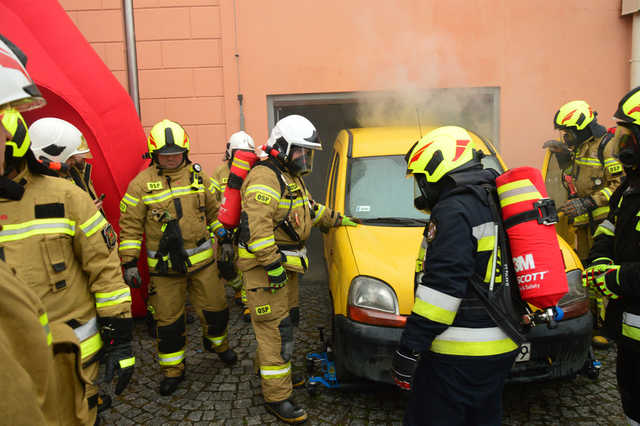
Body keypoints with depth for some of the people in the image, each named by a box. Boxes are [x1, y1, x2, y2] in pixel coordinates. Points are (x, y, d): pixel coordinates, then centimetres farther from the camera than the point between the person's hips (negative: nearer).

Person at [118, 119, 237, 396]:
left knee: (215, 308, 12)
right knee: (168, 320, 8)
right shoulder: (141, 183, -6)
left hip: (202, 260, 2)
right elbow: (130, 226, -3)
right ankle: (172, 371, 28)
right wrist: (129, 264, -6)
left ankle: (217, 342, 43)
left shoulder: (198, 176, 3)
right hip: (164, 267, -2)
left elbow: (214, 212, 14)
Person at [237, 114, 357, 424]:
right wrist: (272, 263, -27)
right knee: (275, 329, -4)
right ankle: (277, 397, 7)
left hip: (284, 264, 10)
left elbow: (310, 208, 31)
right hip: (264, 266, -10)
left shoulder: (292, 177, 16)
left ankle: (270, 370, 41)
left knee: (286, 320, 21)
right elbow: (256, 223, -28)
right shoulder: (265, 177, -19)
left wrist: (337, 219, 34)